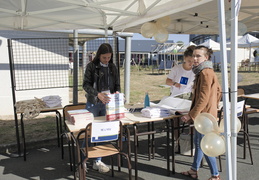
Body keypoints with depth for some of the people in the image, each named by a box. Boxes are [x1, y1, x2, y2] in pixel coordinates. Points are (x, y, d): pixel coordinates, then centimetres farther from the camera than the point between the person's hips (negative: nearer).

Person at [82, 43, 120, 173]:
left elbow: (117, 84, 11)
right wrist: (98, 94, -26)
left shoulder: (112, 67, 7)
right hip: (93, 103, -3)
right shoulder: (91, 66, -5)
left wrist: (117, 92, -11)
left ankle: (98, 162, 22)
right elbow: (86, 84, -11)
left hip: (107, 104, 4)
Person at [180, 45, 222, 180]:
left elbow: (203, 98, -23)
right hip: (203, 113, 11)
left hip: (204, 114, -11)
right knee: (197, 142, 17)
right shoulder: (207, 71, 12)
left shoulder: (205, 73, -19)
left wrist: (191, 115, -21)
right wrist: (214, 105, 23)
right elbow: (218, 90, 19)